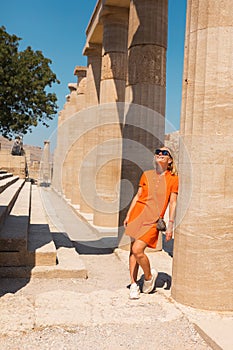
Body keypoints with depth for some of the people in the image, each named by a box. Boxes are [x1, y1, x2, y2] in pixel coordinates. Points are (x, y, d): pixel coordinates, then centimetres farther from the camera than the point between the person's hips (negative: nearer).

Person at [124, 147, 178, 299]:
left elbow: (173, 203, -1)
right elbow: (138, 196, 13)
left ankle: (149, 276, 12)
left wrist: (171, 225, -6)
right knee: (133, 250, 5)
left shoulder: (173, 179, 0)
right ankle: (134, 284, 19)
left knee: (137, 250, -16)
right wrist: (128, 215, 9)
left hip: (153, 220, -4)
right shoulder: (146, 175, 10)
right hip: (137, 214, 4)